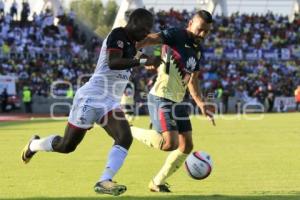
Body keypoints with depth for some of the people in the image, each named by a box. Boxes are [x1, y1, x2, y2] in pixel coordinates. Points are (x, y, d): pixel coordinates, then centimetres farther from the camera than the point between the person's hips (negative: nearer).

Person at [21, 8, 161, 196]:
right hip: (91, 99, -8)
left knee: (126, 138, -18)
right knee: (67, 145, 5)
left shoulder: (131, 43, 12)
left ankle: (104, 182, -25)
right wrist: (143, 62, -37)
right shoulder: (117, 35, -16)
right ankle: (34, 145, 35)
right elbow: (113, 63, -33)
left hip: (111, 103, 8)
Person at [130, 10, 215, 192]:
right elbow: (152, 39, -26)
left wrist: (201, 104, 12)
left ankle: (158, 183, 24)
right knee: (170, 143, -20)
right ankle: (130, 132, 2)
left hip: (178, 101, 9)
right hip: (161, 98, -9)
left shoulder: (199, 52, 14)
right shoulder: (176, 36, -11)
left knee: (187, 146, 10)